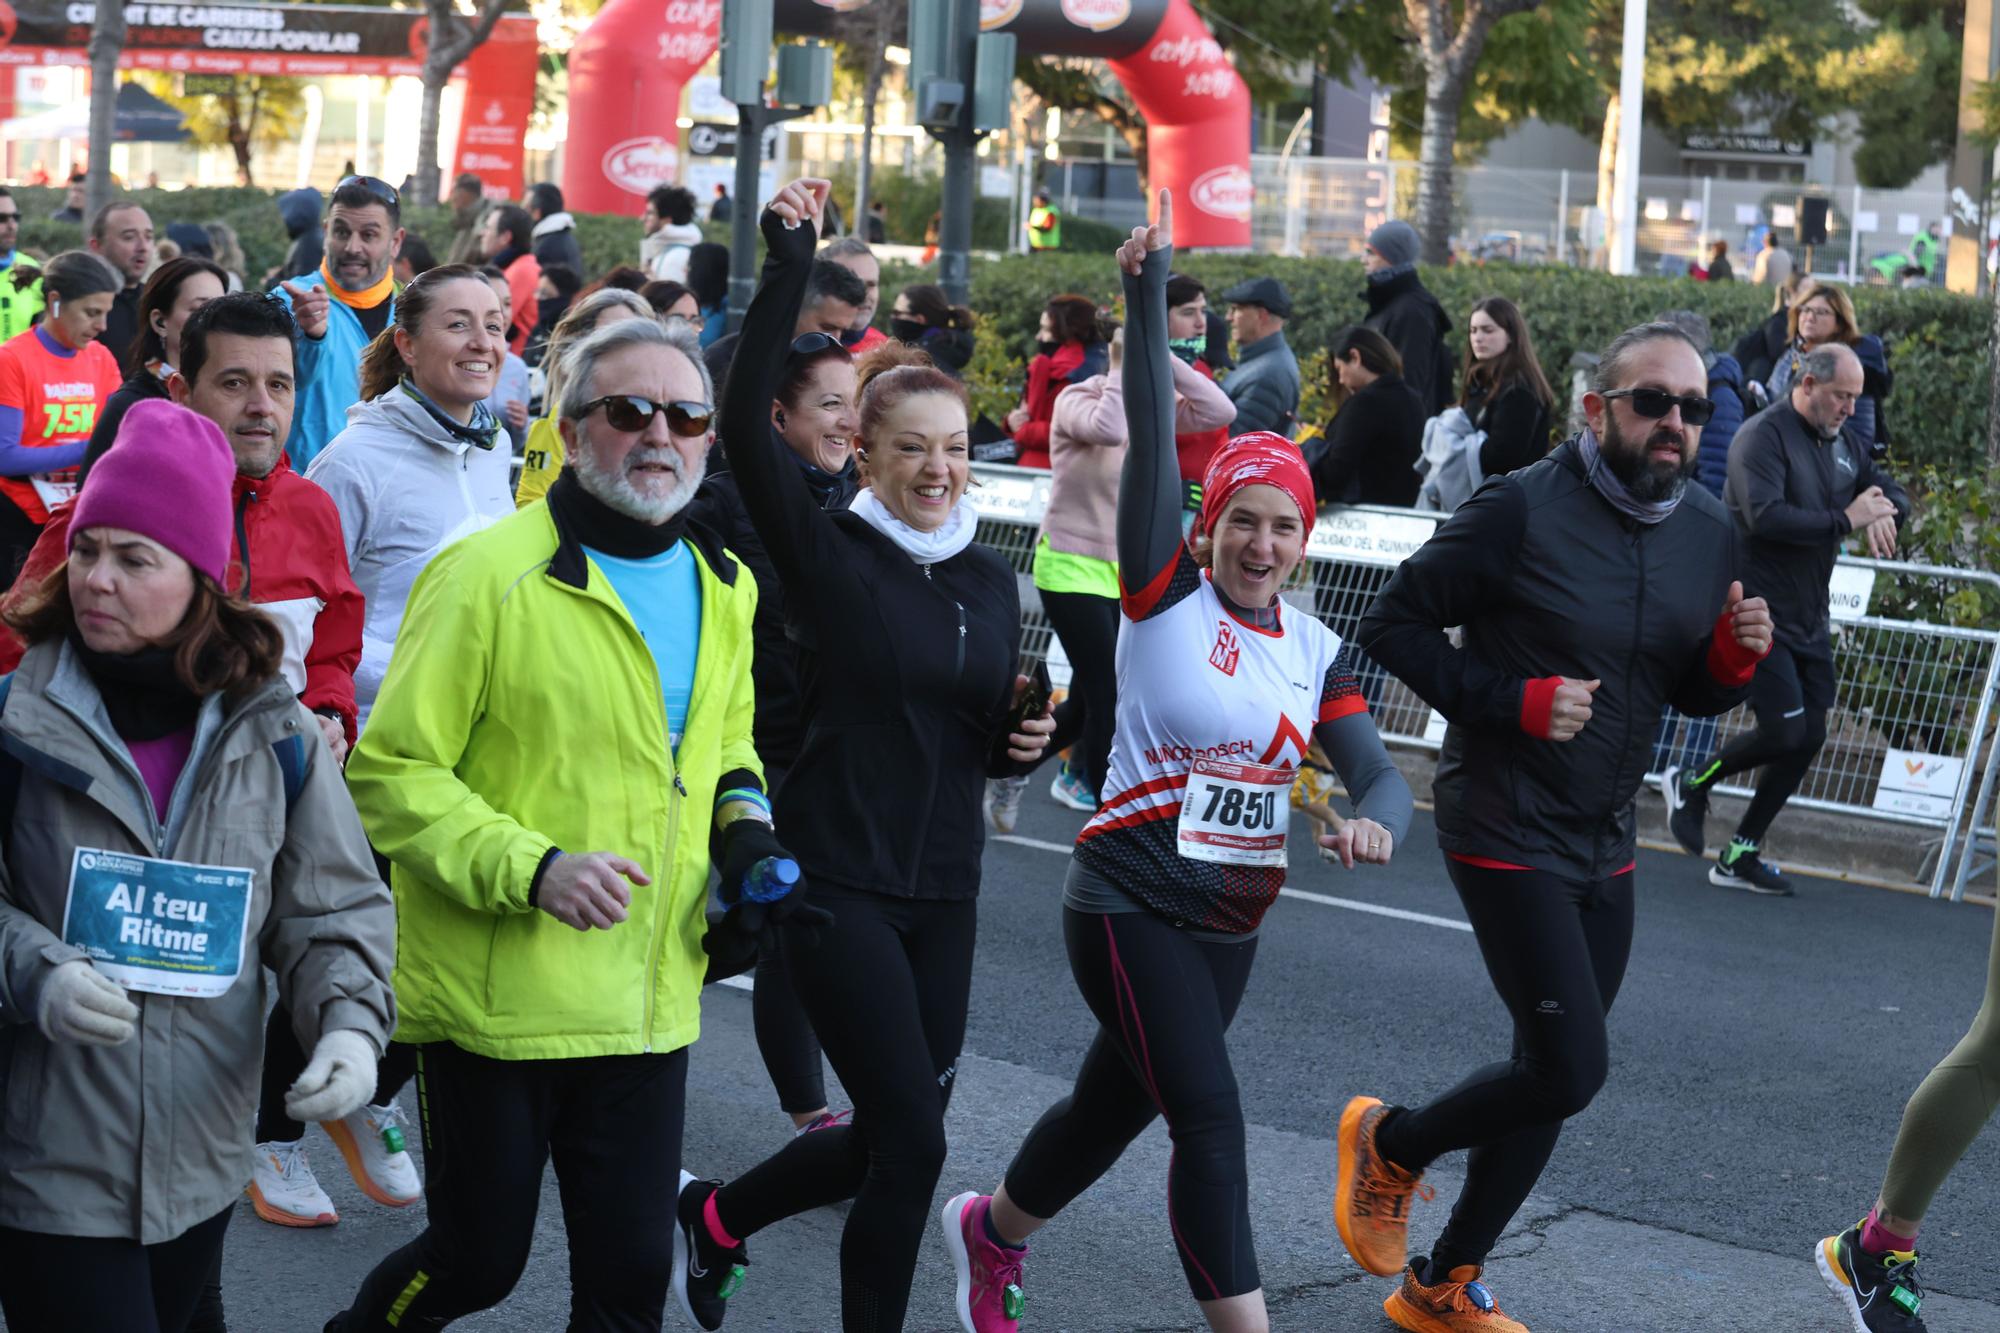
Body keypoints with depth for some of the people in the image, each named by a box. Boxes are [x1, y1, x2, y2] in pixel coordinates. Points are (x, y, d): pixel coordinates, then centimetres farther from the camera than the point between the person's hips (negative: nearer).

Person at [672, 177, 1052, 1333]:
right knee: (914, 1139, -9)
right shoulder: (826, 552, -8)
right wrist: (791, 265, -24)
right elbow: (746, 422, -24)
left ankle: (717, 1216, 38)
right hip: (839, 880, -6)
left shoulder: (993, 581, 8)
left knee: (892, 1138, 12)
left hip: (944, 889, 6)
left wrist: (1025, 740, -4)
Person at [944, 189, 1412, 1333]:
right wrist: (1151, 290, -28)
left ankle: (993, 1233, 44)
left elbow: (1380, 776, -1)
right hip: (1133, 903, -6)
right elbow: (1151, 442, -20)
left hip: (1233, 921, 6)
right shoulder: (1169, 596, -10)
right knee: (1210, 1121, -14)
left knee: (1116, 1105, 19)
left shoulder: (1316, 653, 5)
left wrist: (1376, 825, -25)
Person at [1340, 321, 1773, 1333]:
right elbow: (1392, 622, -11)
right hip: (1507, 833, -7)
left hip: (1605, 848, 7)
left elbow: (1692, 694, 14)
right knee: (1570, 1071, -13)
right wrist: (1514, 700, -20)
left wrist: (1737, 655, -9)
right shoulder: (1522, 511, -16)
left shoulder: (1709, 532, 4)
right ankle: (1391, 1144, 16)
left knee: (1552, 1076, 12)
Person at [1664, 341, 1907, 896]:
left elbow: (1894, 493, 17)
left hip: (1809, 618, 9)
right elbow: (1766, 517, -27)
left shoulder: (1841, 443, 12)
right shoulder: (1763, 436, -14)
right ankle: (1691, 784, 13)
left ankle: (1740, 857, 15)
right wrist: (1846, 520, -23)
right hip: (1760, 614, -9)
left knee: (1809, 736, 6)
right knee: (1783, 731, -14)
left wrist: (1885, 512, -8)